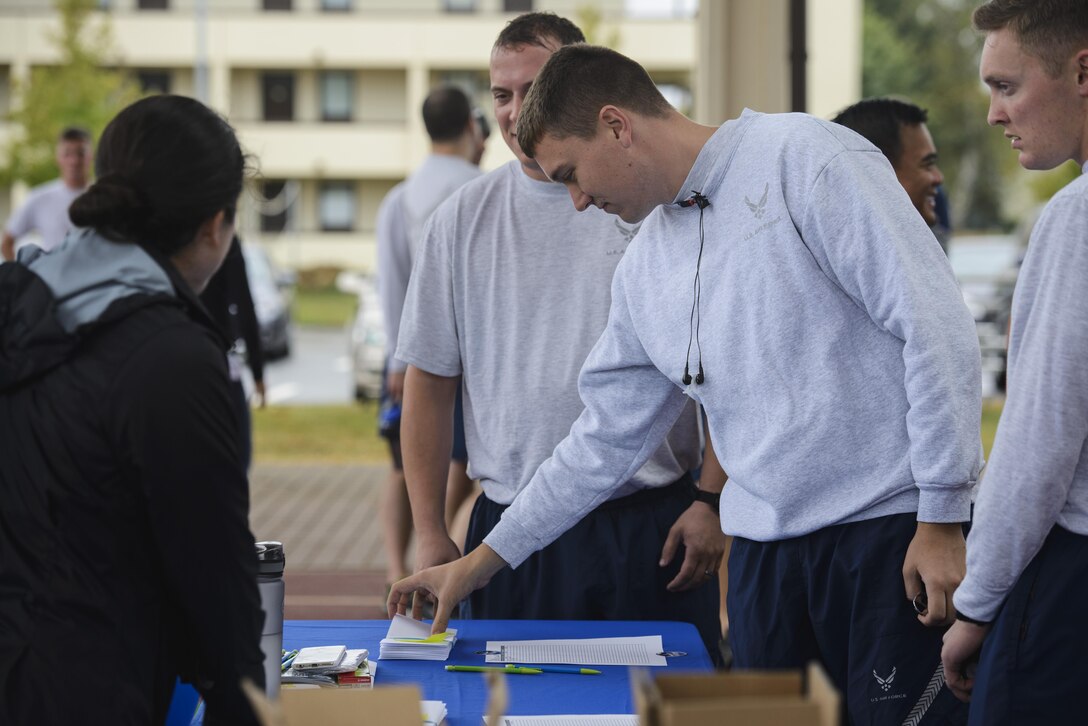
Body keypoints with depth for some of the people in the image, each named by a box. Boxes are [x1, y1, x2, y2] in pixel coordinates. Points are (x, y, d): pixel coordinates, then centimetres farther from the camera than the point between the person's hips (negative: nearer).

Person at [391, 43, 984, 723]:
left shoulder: (802, 157, -7)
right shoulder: (643, 270, 14)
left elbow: (934, 323, -12)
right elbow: (605, 438, 21)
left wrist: (941, 520, -14)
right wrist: (481, 562, 21)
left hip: (891, 526, -6)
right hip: (766, 548, 6)